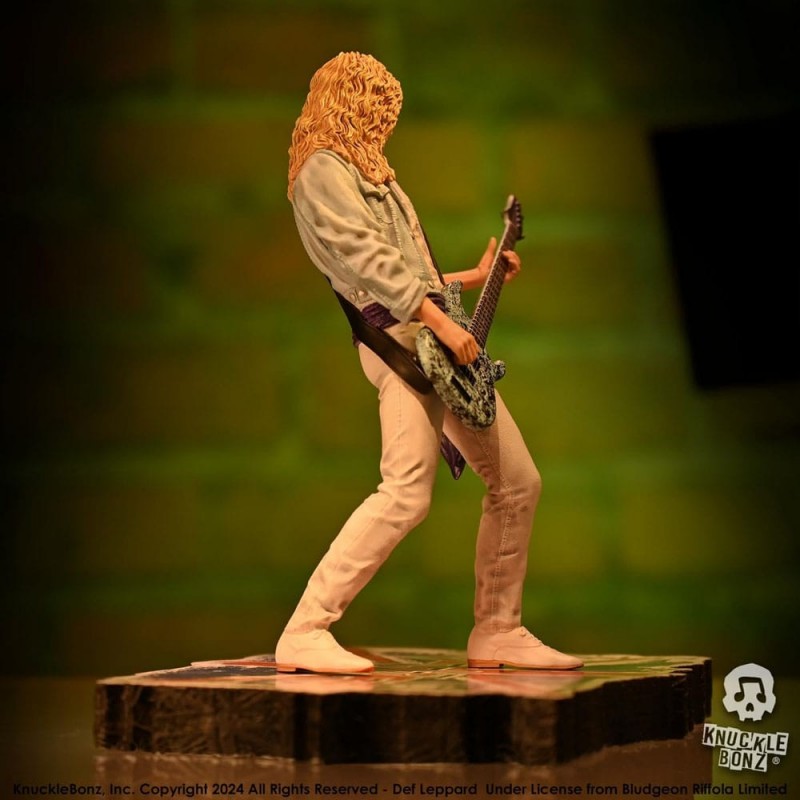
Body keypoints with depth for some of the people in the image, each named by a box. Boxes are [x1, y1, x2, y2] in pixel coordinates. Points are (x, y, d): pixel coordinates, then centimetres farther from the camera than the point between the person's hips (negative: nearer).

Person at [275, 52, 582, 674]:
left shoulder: (370, 173, 27)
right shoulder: (322, 170, -3)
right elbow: (370, 262, -15)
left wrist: (475, 277, 32)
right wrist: (441, 322, -21)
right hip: (400, 340, -10)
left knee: (518, 481, 8)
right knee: (407, 493, -22)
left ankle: (497, 633, 15)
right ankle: (304, 634, -20)